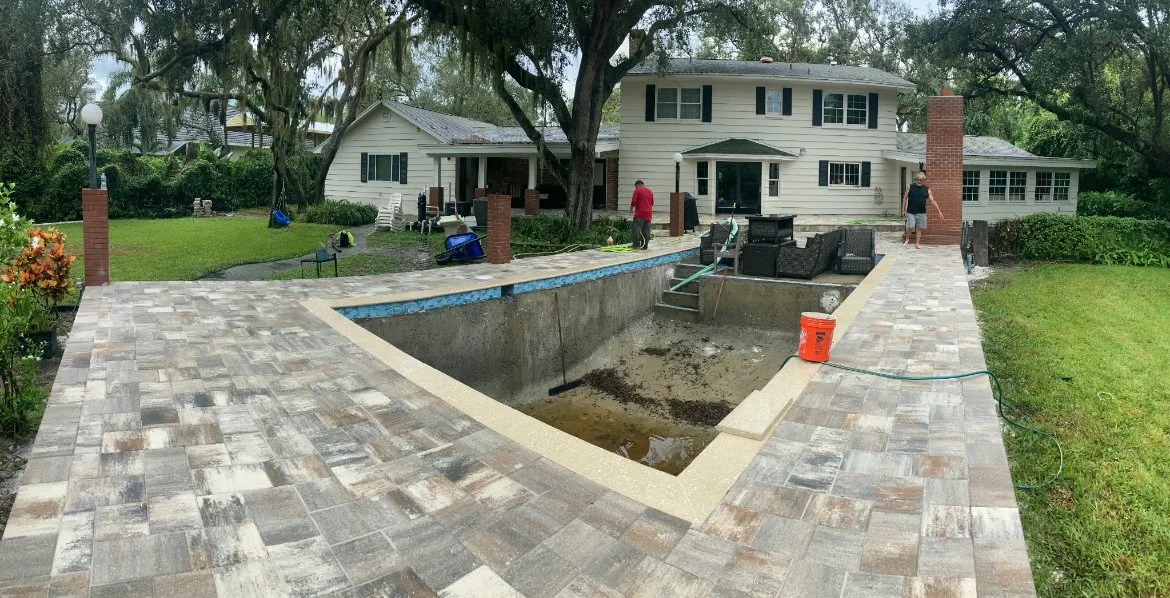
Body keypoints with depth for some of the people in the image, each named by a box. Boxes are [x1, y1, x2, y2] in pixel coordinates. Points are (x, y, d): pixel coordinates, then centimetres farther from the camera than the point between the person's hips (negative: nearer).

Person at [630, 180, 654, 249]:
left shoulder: (637, 190, -4)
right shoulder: (650, 191, 17)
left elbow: (633, 202, -8)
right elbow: (652, 203, 22)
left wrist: (631, 210, 6)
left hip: (640, 214, -6)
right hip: (648, 214, 6)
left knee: (636, 228, -5)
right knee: (646, 230, 7)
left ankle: (636, 243, -12)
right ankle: (645, 245, 7)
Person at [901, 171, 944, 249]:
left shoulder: (927, 189, 5)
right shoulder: (910, 187, 0)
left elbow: (932, 201, 4)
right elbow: (905, 199, 3)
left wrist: (939, 211, -2)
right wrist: (903, 210, -2)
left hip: (921, 213, 2)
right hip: (910, 212, -2)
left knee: (919, 228, 5)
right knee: (910, 227, -13)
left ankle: (917, 244, 14)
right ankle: (907, 238, 14)